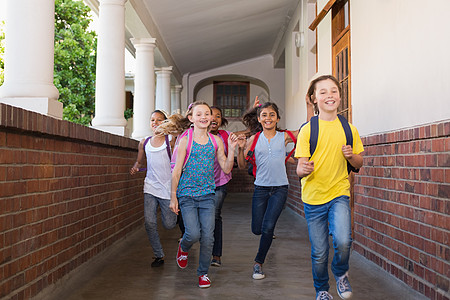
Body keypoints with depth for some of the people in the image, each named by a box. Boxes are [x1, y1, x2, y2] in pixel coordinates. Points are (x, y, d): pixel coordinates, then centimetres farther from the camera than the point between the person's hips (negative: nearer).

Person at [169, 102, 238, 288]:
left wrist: (231, 149, -6)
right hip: (187, 194, -2)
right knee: (193, 234, -13)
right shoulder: (185, 141, -3)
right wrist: (173, 196, -2)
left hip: (208, 194, 3)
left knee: (208, 236, 0)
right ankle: (183, 248, 24)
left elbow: (226, 169, 7)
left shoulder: (216, 141, 6)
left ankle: (203, 273, 19)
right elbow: (177, 171, -1)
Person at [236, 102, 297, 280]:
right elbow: (242, 166, 5)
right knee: (257, 229, 6)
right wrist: (241, 148, -13)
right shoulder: (254, 140, 2)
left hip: (280, 188, -1)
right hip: (261, 188, 1)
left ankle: (258, 263, 10)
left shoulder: (284, 137, 1)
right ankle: (269, 234, 44)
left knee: (268, 228, -10)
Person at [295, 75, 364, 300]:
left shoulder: (349, 129, 3)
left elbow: (358, 164, 12)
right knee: (319, 252, 5)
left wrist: (351, 155, -11)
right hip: (313, 197, 0)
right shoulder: (307, 130, -4)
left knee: (343, 241, -21)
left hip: (339, 193, 1)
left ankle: (341, 273, 12)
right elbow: (300, 168, -6)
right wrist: (303, 169, -30)